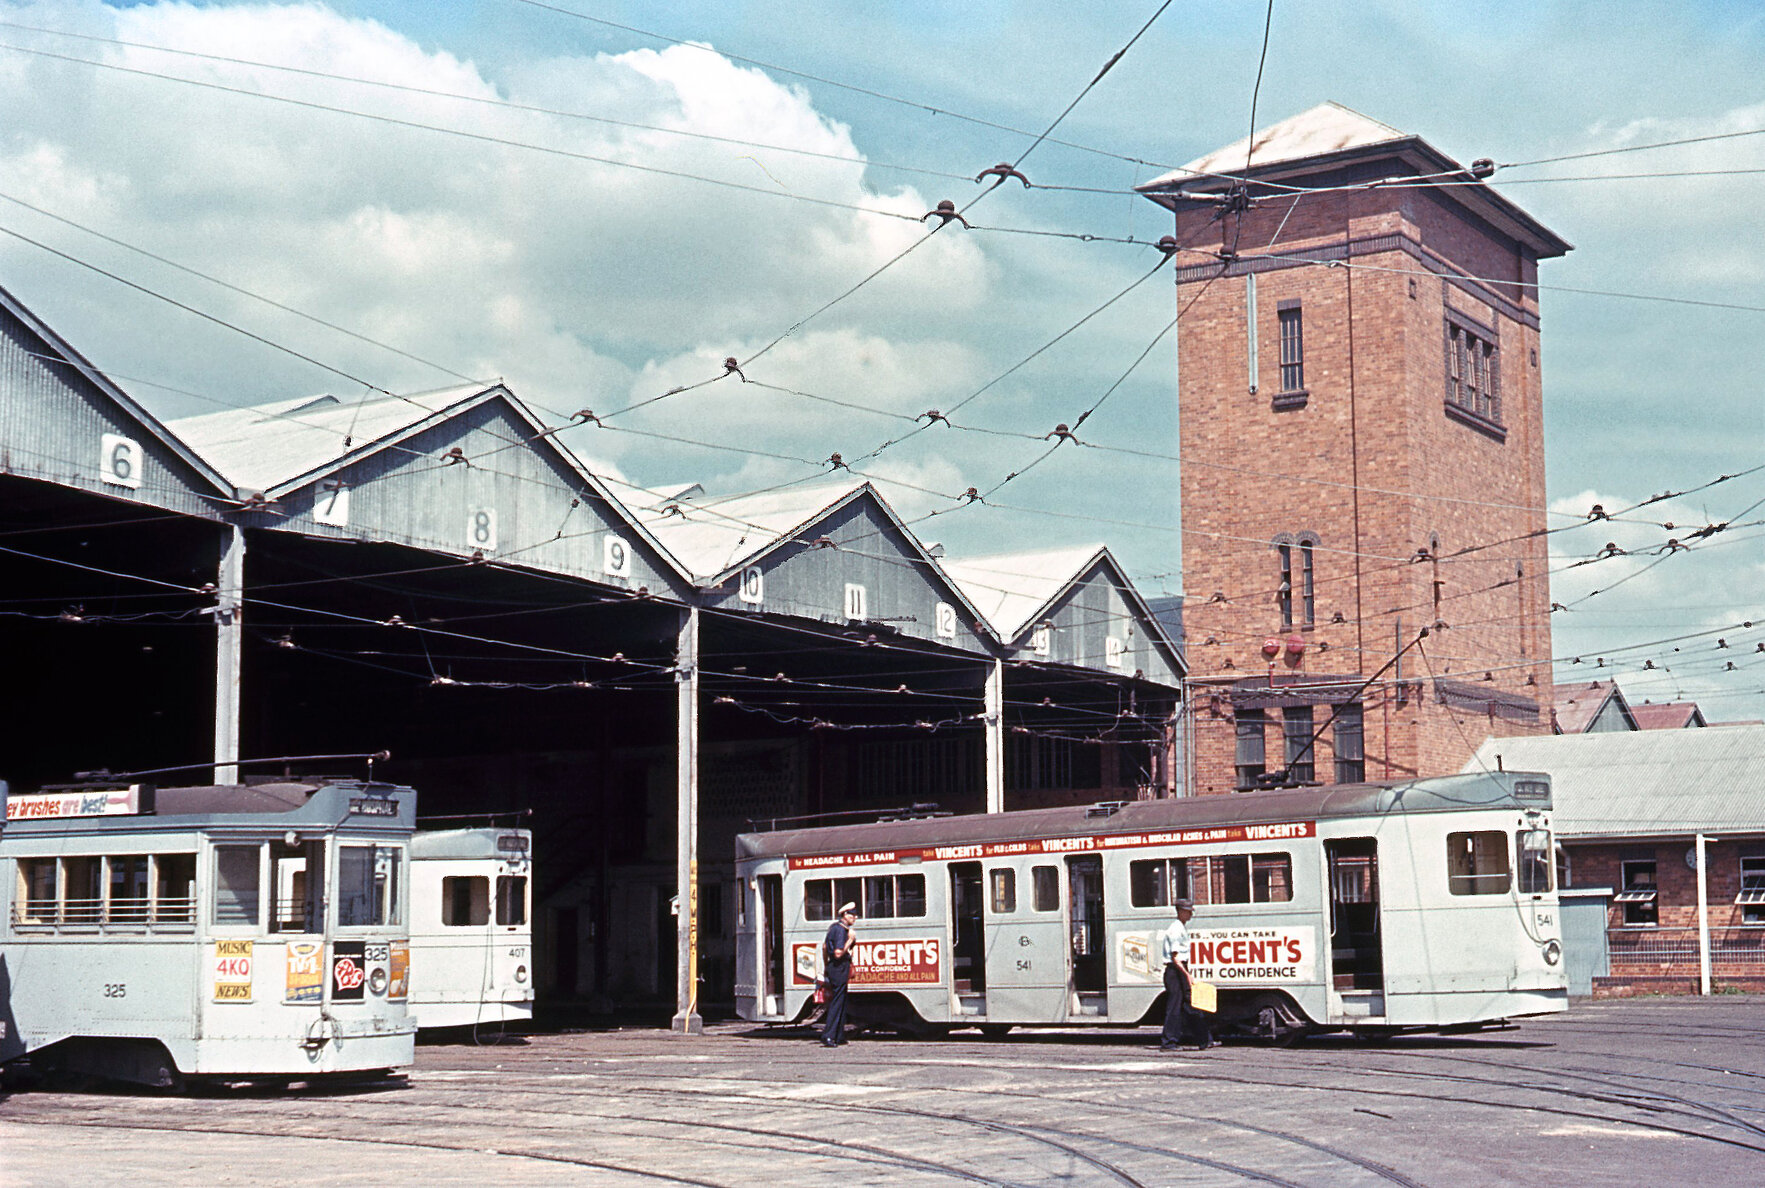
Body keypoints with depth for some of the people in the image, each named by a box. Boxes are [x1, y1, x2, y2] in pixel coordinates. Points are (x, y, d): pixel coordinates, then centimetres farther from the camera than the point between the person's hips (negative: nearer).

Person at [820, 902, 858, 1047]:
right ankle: (828, 1037, -10)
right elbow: (838, 953, -25)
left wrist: (825, 966, 30)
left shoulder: (834, 926, 13)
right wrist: (850, 940, -19)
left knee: (841, 1002, 16)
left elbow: (825, 946, 23)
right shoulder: (841, 930, -18)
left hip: (833, 967, 10)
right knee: (837, 1003, -8)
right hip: (840, 968, -10)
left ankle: (839, 1036, 21)